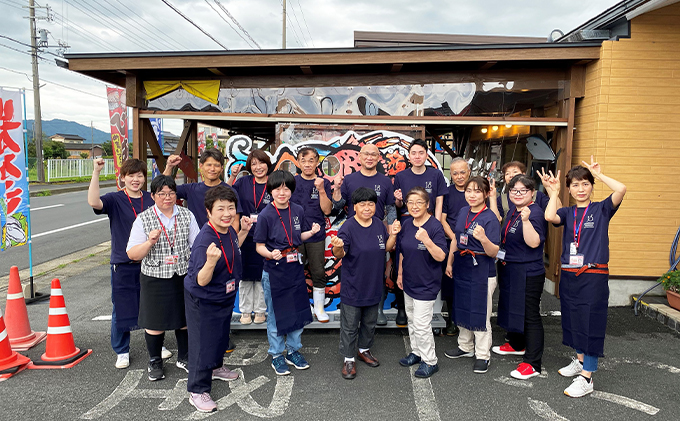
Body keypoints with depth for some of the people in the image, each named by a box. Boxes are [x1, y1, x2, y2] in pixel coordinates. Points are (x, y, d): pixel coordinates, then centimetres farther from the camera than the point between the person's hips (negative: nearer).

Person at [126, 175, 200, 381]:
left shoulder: (187, 215, 1)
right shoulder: (143, 219, -5)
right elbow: (132, 254, -7)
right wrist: (150, 242, -24)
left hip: (184, 277, 2)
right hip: (155, 279, -2)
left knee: (184, 318, 14)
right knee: (155, 322, 9)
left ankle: (183, 357, 35)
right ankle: (154, 362, 32)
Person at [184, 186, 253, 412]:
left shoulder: (229, 230, -7)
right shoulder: (204, 240, -32)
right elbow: (201, 281, -32)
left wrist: (244, 231, 5)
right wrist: (211, 261, -50)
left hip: (225, 296, 8)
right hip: (203, 301, -8)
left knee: (221, 336, 27)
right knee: (203, 343, 5)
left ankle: (216, 368, 52)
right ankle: (197, 391, 23)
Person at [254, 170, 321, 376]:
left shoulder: (298, 211, 1)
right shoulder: (265, 215, -13)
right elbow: (259, 246, -8)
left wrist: (311, 232, -5)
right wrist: (271, 254, -28)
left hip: (295, 268, 5)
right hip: (274, 271, -4)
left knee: (298, 310, 13)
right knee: (276, 313, 7)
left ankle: (293, 351, 32)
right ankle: (276, 355, 26)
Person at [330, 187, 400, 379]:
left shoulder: (379, 224, 3)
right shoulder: (348, 227, -16)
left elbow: (387, 248, 11)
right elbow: (340, 254, -20)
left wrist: (393, 234, -6)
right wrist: (338, 247, -42)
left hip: (373, 285, 6)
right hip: (352, 287, -6)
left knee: (370, 322, 21)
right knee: (350, 325, 6)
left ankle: (364, 349, 42)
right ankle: (349, 359, 21)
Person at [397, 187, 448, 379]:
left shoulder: (435, 226, -18)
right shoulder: (407, 224, 2)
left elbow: (441, 256, -23)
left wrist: (427, 240, -37)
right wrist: (400, 274, 17)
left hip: (426, 284, -7)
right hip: (409, 282, 7)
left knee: (421, 324, -2)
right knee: (411, 320, 19)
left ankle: (430, 362, 15)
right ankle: (416, 352, 38)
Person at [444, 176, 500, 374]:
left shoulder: (490, 218, -16)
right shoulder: (463, 212, 4)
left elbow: (493, 252, -20)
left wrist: (484, 239, -38)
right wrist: (449, 262, 14)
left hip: (482, 272, -7)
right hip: (462, 269, 7)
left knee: (481, 313, 4)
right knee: (463, 308, 18)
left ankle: (483, 355, 20)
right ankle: (465, 347, 36)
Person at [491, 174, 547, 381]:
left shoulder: (535, 213, -18)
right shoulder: (512, 211, 10)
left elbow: (534, 242, -29)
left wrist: (526, 220, -39)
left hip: (528, 274, -10)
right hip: (509, 270, 10)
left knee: (530, 315, -2)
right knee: (512, 307, 23)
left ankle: (533, 364, 7)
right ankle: (516, 344, 43)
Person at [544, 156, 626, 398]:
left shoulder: (601, 210, 0)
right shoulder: (567, 213, 8)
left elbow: (621, 189, -19)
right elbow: (549, 216, -16)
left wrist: (598, 174, -6)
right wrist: (554, 192, -4)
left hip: (594, 275, -4)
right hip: (568, 275, 5)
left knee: (591, 322, -3)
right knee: (573, 319, 16)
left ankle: (586, 378, 4)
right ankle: (580, 360, 36)